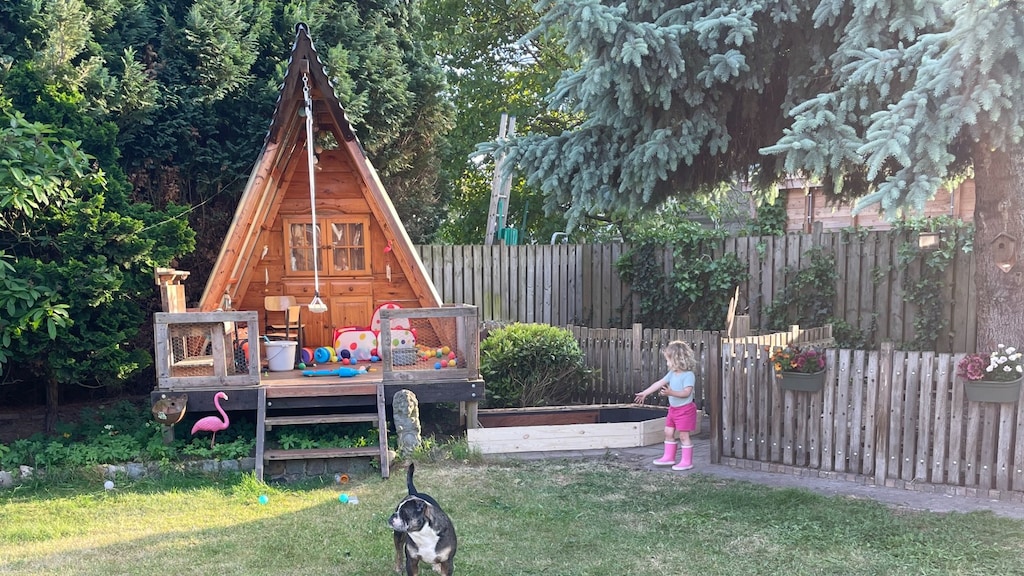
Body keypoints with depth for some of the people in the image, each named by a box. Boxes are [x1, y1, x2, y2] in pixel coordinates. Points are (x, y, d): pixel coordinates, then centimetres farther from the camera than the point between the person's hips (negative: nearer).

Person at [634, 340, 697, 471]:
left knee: (683, 435, -3)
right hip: (673, 408, 9)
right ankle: (669, 457, 23)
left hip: (685, 409, -9)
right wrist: (644, 393, 13)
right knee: (668, 432, 12)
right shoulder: (672, 374, 6)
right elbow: (659, 383, 11)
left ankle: (687, 461, 5)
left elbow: (686, 392, -27)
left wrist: (671, 393, -38)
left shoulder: (688, 375, -18)